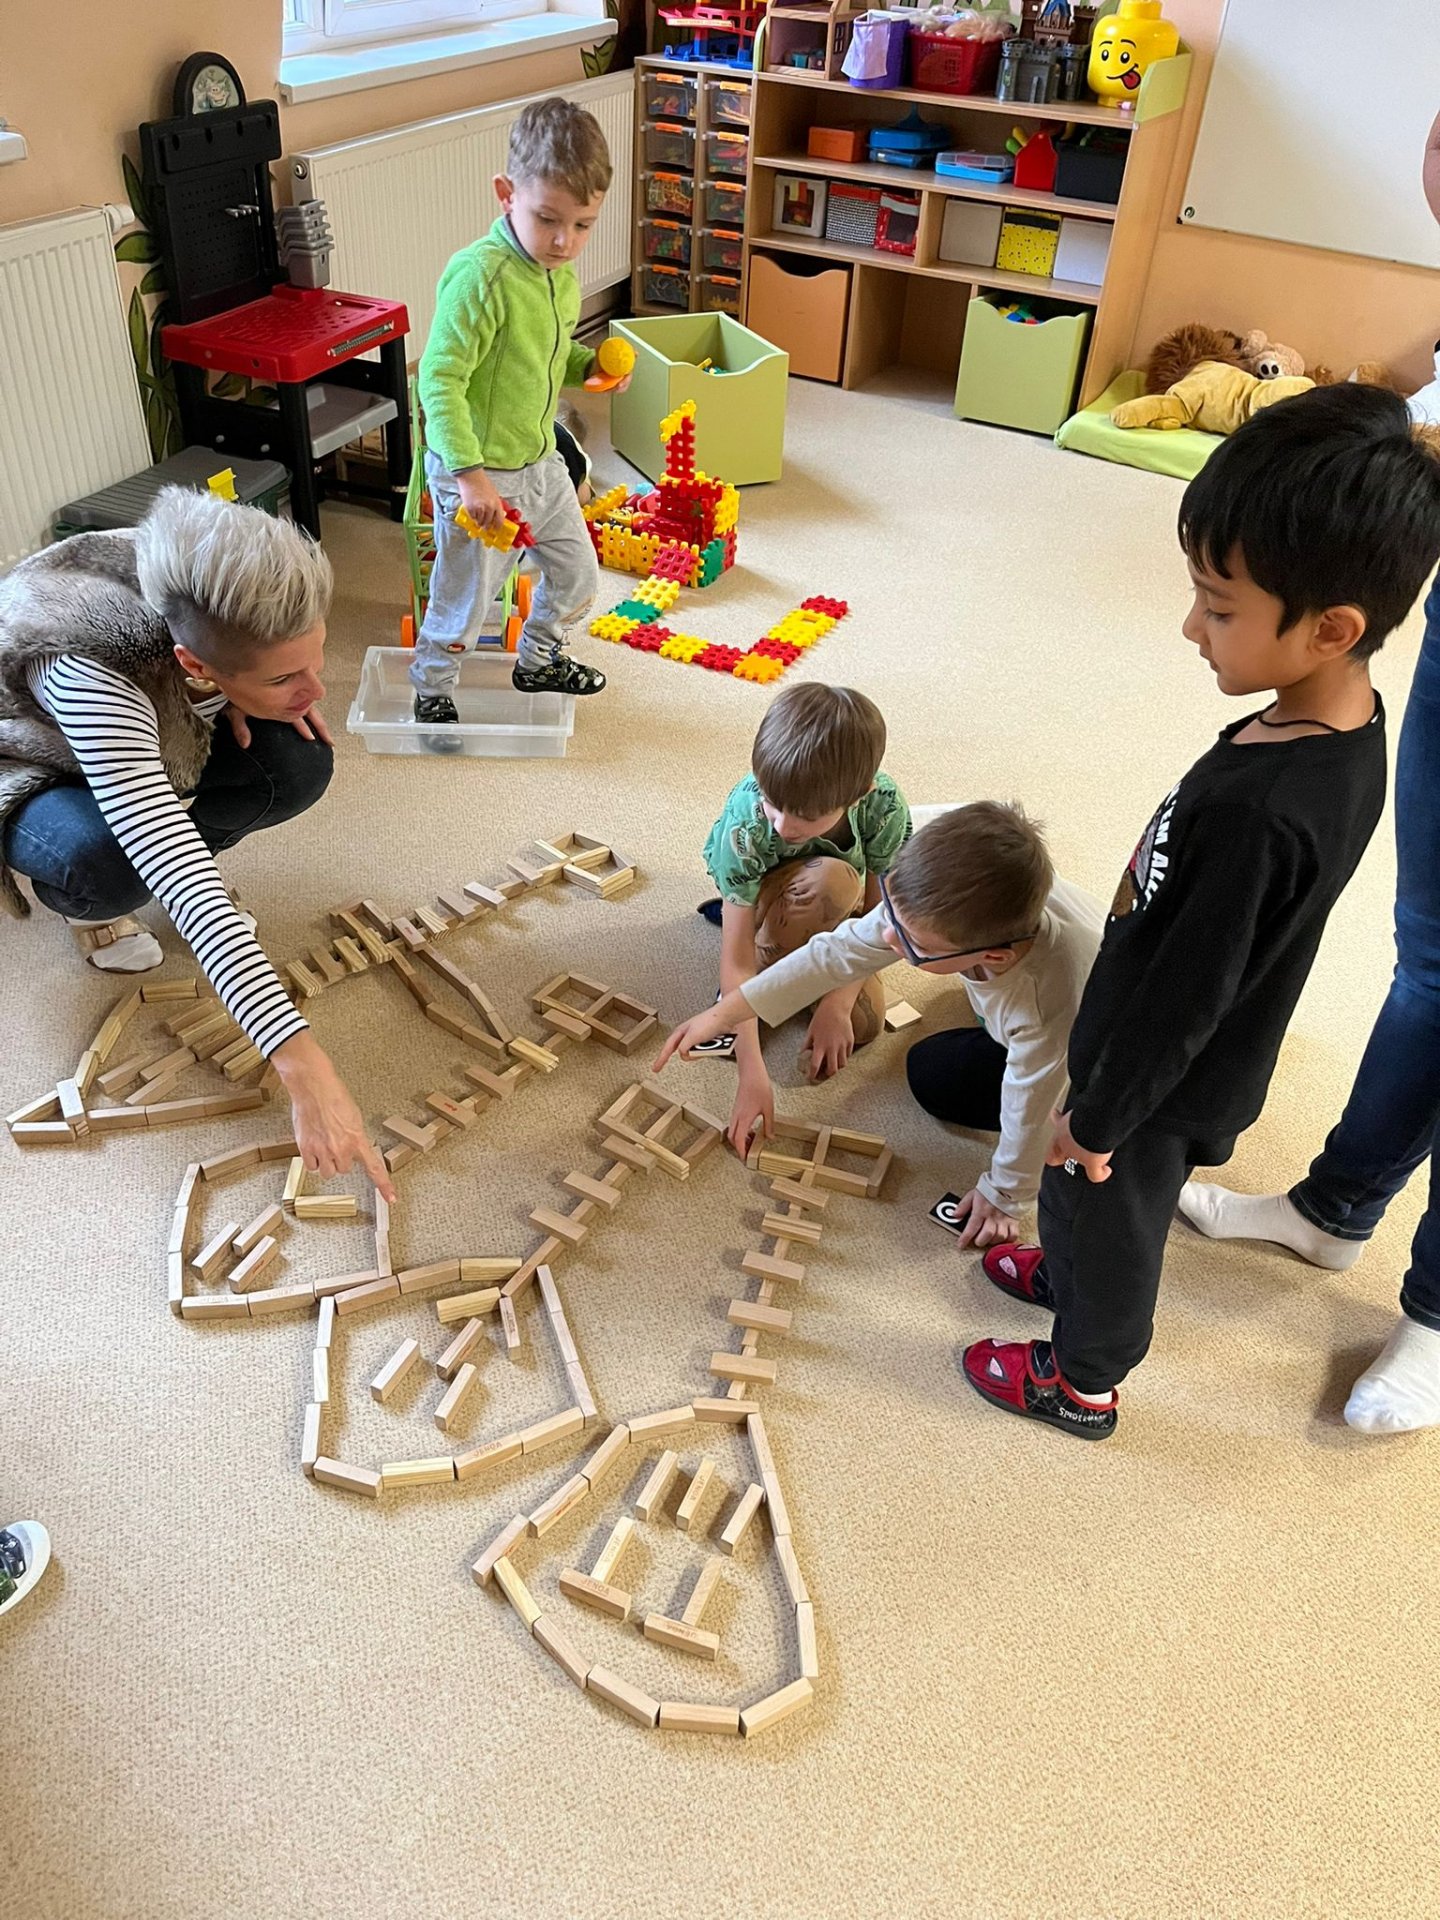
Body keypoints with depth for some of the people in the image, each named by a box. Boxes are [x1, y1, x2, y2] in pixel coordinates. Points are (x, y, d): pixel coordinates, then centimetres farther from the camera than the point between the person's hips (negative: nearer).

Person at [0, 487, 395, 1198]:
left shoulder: (214, 599, -30)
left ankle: (169, 860, 6)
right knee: (101, 861, -38)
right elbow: (182, 882, -52)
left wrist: (246, 699, -25)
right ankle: (84, 907, 0)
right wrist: (304, 1065, -59)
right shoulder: (92, 677, -45)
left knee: (297, 766, -22)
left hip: (148, 742, 5)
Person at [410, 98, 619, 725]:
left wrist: (588, 363, 0)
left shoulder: (562, 275, 3)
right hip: (479, 474, -8)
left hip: (540, 460, 8)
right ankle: (431, 692, 30)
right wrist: (470, 474, -32)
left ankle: (538, 662, 45)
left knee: (577, 573, 20)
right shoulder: (479, 276, -25)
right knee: (465, 598, 6)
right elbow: (440, 378, -26)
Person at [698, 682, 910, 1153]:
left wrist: (837, 1004, -29)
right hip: (755, 891, -3)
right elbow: (735, 961, -37)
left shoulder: (884, 808, -35)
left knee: (865, 1021, -17)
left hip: (833, 910, 3)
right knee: (833, 882, -38)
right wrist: (753, 1074, -40)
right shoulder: (745, 826, -40)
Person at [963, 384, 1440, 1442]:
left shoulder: (1257, 810, -39)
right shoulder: (1347, 722, -11)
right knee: (1091, 1203, 31)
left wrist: (1096, 1119, -14)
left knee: (1106, 1217, 19)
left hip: (1164, 1086, -7)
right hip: (1208, 1060, 7)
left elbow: (1182, 996, -28)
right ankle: (1068, 1274, 60)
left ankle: (1081, 1381, 45)